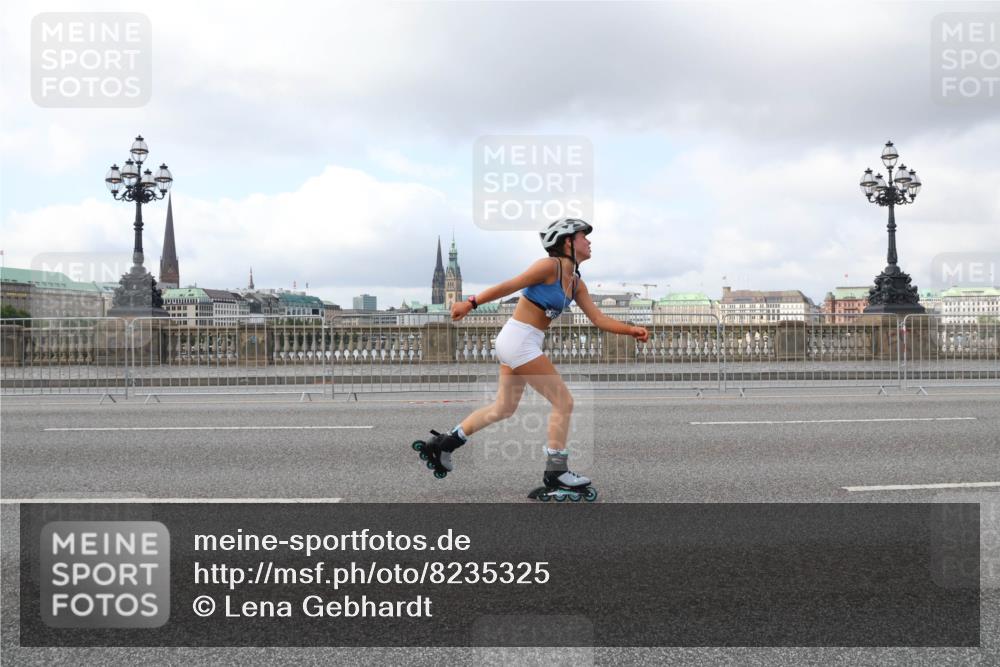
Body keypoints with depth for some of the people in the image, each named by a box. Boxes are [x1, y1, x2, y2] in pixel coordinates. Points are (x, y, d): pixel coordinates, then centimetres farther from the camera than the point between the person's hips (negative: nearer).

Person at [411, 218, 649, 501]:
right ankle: (556, 475, 0)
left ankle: (442, 443, 26)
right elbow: (508, 286, -13)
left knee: (503, 409, 19)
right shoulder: (550, 266, -14)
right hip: (519, 339, -10)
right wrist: (471, 303, -10)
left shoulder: (576, 283, 11)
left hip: (525, 342, 10)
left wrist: (631, 330, -6)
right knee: (563, 402, -7)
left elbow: (599, 319, 6)